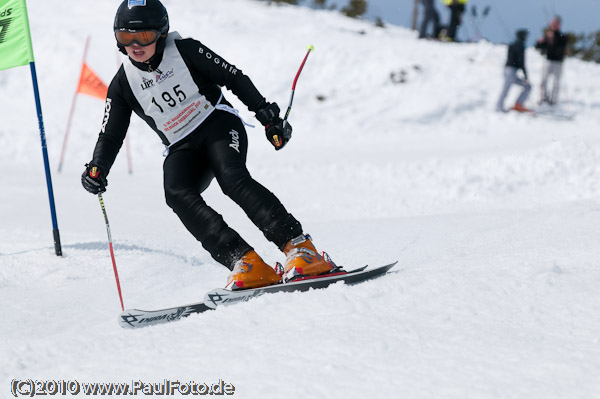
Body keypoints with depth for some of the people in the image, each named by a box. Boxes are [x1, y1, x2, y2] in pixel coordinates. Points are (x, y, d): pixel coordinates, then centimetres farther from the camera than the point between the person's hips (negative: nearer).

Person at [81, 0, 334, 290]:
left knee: (232, 178, -33)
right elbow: (110, 136, 3)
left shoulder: (184, 51, -6)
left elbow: (234, 78, -2)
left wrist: (267, 115, -8)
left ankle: (300, 248, -37)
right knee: (177, 194, -28)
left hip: (218, 124, -3)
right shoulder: (123, 85, 2)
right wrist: (97, 169, -16)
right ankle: (247, 263, -36)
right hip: (182, 149, 3)